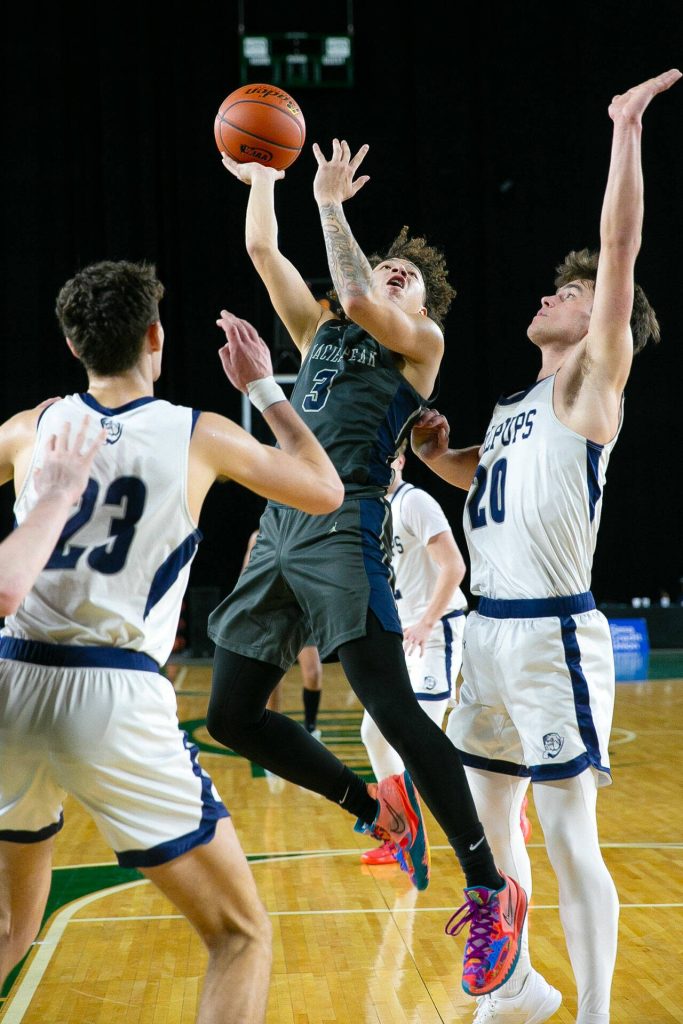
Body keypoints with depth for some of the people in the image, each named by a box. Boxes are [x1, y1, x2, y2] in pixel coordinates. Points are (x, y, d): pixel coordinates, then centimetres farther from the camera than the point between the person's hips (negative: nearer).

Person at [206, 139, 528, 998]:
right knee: (231, 717, 6)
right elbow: (263, 253, 23)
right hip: (280, 531, 8)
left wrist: (330, 203, -4)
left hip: (342, 529, -7)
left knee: (391, 708, -17)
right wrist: (263, 179, 15)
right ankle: (378, 808, 22)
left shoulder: (422, 341, 7)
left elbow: (356, 298, -11)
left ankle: (490, 892, -11)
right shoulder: (320, 335, 24)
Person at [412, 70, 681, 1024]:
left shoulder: (591, 385, -5)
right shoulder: (515, 405, 16)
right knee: (487, 812, 17)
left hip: (553, 632, -8)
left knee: (568, 834, -5)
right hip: (491, 627, 9)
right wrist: (436, 453, 13)